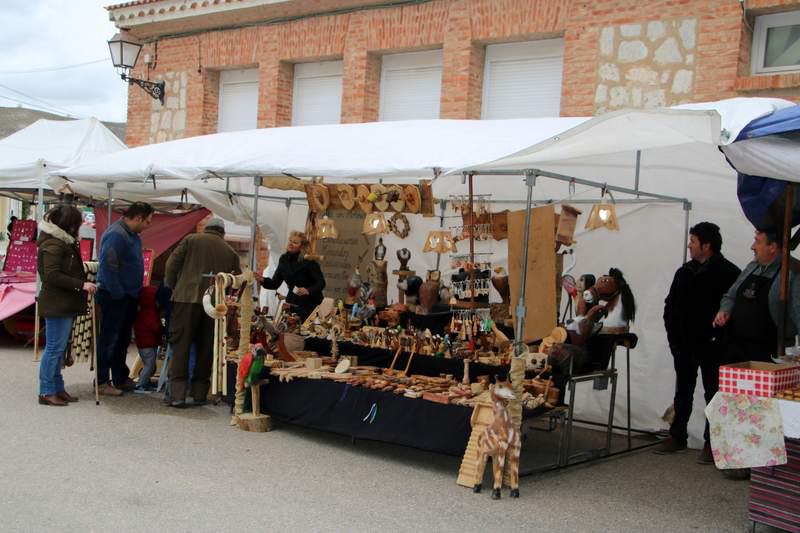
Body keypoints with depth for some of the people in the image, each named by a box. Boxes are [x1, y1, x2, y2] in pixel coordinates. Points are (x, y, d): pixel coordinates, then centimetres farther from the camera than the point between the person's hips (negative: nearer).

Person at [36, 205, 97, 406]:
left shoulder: (63, 242, 17)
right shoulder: (53, 245, -15)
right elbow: (52, 275, -22)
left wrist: (83, 281, 9)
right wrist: (81, 284, -22)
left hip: (65, 304, 10)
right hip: (57, 305, -10)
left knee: (59, 348, 13)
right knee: (54, 348, -6)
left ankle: (57, 388, 19)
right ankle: (46, 392, 0)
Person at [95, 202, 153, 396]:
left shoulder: (132, 235, 12)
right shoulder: (116, 234, -20)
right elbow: (108, 267, -25)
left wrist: (136, 292, 16)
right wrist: (118, 294, -21)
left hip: (128, 296, 10)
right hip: (114, 297, -10)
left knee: (123, 339, 16)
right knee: (109, 338, -2)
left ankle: (121, 379, 26)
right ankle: (102, 382, 6)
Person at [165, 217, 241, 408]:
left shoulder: (191, 240, 10)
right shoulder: (230, 252, 15)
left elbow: (172, 264, 3)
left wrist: (173, 288, 15)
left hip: (187, 298, -2)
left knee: (180, 347, 1)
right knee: (205, 349, 11)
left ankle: (177, 394, -7)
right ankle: (199, 393, 13)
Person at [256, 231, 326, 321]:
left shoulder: (309, 261, -15)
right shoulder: (284, 259, 1)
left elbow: (321, 283, -14)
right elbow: (275, 283, 5)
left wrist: (308, 291, -31)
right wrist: (262, 280, -13)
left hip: (310, 304, -5)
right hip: (292, 302, 5)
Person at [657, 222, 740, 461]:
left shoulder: (727, 273, -10)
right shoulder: (685, 272, 10)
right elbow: (670, 305, 13)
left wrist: (717, 336, -16)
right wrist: (674, 334, 4)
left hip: (711, 347, -6)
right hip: (684, 344, 6)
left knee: (713, 393, 3)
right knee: (682, 391, 15)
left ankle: (711, 443, 9)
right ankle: (677, 436, 25)